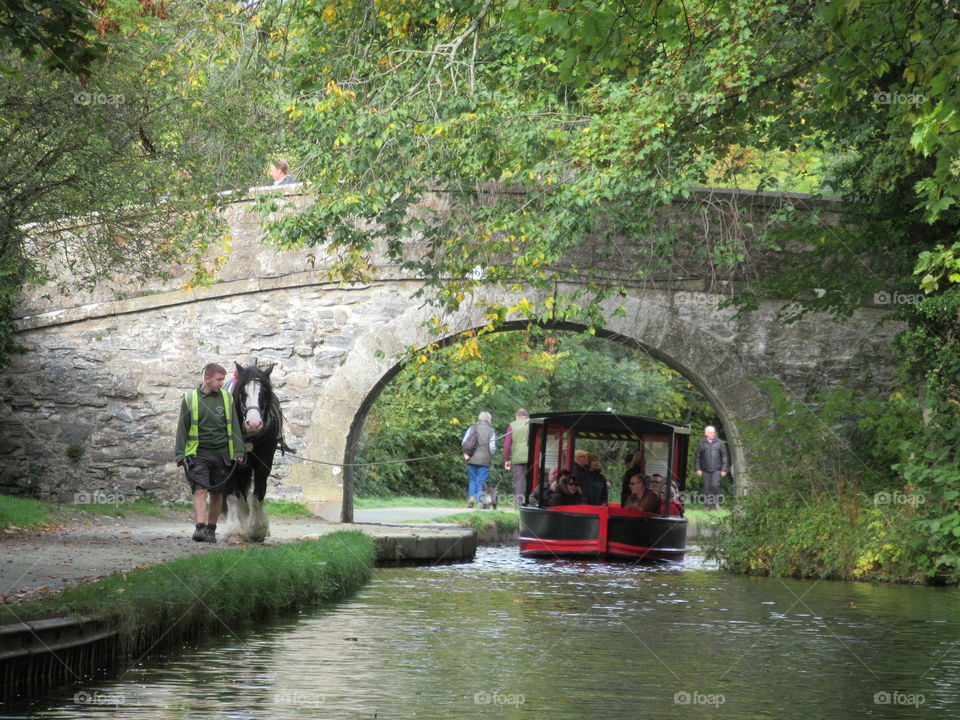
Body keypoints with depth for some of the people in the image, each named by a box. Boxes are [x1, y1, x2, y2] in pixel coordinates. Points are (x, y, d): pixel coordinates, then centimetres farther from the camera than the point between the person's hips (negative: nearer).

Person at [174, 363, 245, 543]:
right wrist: (180, 453, -4)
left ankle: (211, 529, 18)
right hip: (198, 453, -3)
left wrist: (238, 451, 1)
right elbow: (182, 428, 4)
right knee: (200, 491, -15)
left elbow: (235, 426, 10)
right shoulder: (190, 399, 2)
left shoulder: (227, 398, 9)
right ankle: (200, 528, -24)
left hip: (221, 454, 3)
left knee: (217, 494, 7)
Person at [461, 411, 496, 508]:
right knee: (481, 481, 2)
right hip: (484, 460, -2)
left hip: (471, 460, 2)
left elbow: (464, 442, -1)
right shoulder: (491, 431, -2)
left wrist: (465, 453, 5)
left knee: (472, 480, 14)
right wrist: (490, 456, 11)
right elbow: (492, 447, -6)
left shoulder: (472, 428, 5)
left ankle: (471, 496, -6)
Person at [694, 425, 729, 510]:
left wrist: (724, 469, 3)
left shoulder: (719, 442, 3)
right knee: (706, 487, 0)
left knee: (715, 485, -16)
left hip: (717, 470, -1)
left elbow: (724, 456, 7)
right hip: (705, 470, 1)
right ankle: (708, 505, 9)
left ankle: (715, 502, 1)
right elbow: (697, 456, 8)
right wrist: (697, 468, 2)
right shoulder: (701, 443, 3)